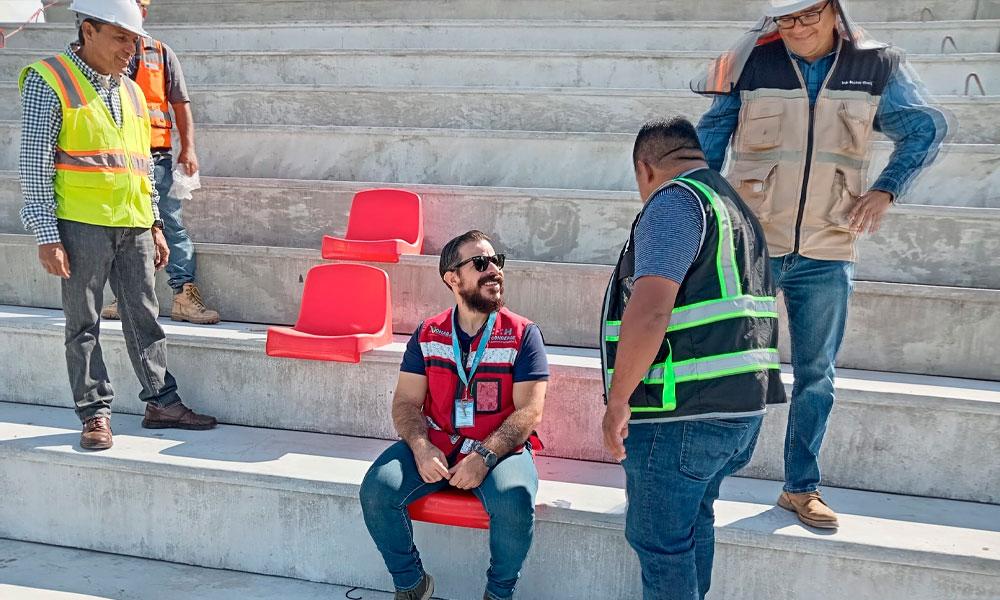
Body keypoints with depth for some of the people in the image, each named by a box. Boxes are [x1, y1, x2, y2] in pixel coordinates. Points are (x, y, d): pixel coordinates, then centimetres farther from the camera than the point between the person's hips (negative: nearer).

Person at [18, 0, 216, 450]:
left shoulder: (131, 92, 16)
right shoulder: (49, 81, -3)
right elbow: (34, 162, -7)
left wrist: (155, 225, 16)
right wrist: (47, 236, -12)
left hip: (134, 226, 6)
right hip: (81, 225, -5)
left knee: (144, 317, 9)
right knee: (84, 325, 3)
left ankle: (162, 401, 17)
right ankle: (95, 413, 12)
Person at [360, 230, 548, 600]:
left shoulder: (522, 334, -2)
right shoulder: (428, 335, 7)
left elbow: (529, 412, -9)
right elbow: (406, 402, 4)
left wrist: (484, 457, -22)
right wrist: (420, 446, -17)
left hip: (501, 448, -2)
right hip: (434, 445, 3)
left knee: (514, 502, -32)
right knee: (376, 490, -20)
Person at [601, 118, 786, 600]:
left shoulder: (674, 202, -12)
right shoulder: (735, 205, 19)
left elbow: (649, 311, -24)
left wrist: (618, 401, -17)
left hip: (680, 415, -10)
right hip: (741, 403, 10)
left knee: (659, 542, 2)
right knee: (693, 524, 24)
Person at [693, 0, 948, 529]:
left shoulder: (875, 66, 0)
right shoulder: (751, 62, -5)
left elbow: (926, 128, 9)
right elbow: (709, 140, 2)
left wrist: (886, 189, -6)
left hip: (826, 254, 2)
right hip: (750, 247, -2)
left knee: (816, 377, 10)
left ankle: (801, 486, 25)